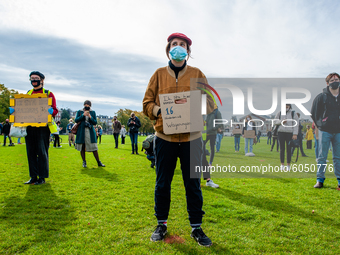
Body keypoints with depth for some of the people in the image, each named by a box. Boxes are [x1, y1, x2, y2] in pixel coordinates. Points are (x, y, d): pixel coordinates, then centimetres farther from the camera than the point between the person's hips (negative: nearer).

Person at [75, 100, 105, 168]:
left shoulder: (93, 112, 9)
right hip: (82, 132, 0)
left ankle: (99, 162, 3)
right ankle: (84, 162, 16)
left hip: (90, 132, 0)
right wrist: (83, 115, -13)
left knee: (94, 147, -3)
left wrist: (90, 117, -13)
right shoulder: (79, 112, 7)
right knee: (82, 147, 4)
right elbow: (76, 120, -4)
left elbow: (95, 122, 4)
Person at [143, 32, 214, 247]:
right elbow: (147, 104, 6)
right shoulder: (159, 74, 8)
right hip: (164, 137, 1)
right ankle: (161, 225, 26)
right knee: (162, 183, 8)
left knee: (193, 184, 6)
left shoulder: (197, 74, 8)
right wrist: (161, 111, -15)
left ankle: (196, 227, 22)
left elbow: (210, 104, 4)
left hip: (191, 138, 0)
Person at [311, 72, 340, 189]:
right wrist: (319, 125, 4)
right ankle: (320, 180, 6)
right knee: (322, 156, 0)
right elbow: (314, 113, 5)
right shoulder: (321, 97, 0)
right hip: (325, 131, -2)